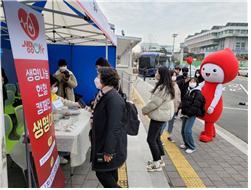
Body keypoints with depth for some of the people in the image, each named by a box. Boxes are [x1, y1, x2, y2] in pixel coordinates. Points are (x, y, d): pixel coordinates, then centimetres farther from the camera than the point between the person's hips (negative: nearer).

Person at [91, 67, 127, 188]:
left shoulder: (114, 99, -26)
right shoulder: (104, 95, 6)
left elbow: (114, 127, -27)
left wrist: (108, 151, -23)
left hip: (110, 144, -9)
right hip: (104, 141, 9)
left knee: (102, 173, 3)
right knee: (110, 171, 23)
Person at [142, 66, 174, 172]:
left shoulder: (163, 88, -23)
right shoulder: (165, 86, 10)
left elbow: (154, 102, -21)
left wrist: (145, 110, -5)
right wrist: (148, 110, 8)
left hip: (159, 116, -10)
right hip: (161, 115, 10)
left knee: (151, 139, -4)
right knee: (156, 138, 19)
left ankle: (157, 163, 8)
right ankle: (159, 160, 31)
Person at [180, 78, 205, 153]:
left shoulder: (198, 93, -10)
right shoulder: (188, 91, 14)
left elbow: (196, 106, -18)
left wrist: (188, 113, -19)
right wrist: (183, 112, 8)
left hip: (191, 115, -8)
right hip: (185, 114, 8)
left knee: (187, 130, -12)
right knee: (183, 130, 10)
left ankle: (192, 147, 4)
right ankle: (186, 144, 29)